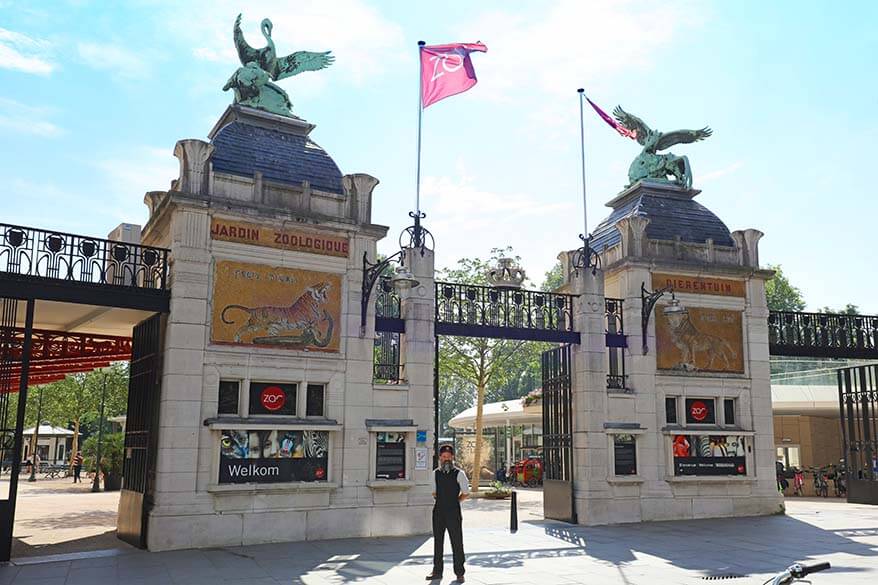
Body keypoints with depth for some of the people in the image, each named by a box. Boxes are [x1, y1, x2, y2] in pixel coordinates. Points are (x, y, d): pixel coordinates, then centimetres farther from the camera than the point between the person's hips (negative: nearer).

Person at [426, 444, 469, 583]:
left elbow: (465, 493, 2)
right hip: (438, 511, 4)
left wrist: (454, 501, 3)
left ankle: (459, 573, 11)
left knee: (457, 543, 1)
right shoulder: (435, 473, 7)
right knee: (437, 541, 10)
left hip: (453, 511, -4)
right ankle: (437, 571, 19)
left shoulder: (459, 473, -6)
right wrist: (440, 500, 10)